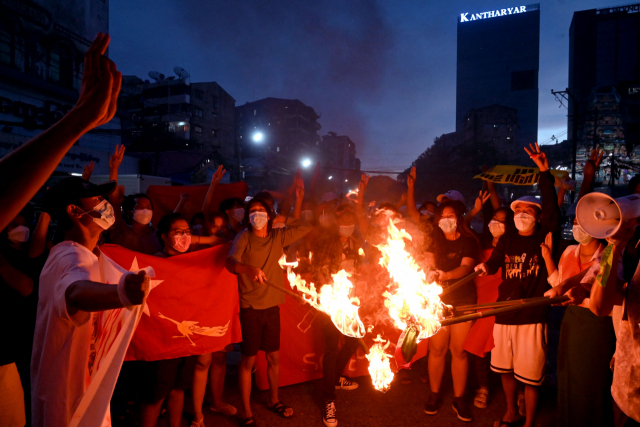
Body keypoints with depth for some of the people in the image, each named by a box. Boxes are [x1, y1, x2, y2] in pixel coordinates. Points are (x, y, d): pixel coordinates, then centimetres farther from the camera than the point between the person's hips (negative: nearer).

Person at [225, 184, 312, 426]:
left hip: (272, 306, 4)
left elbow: (305, 227, 6)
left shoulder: (278, 237, 3)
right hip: (250, 308, -4)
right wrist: (250, 269, -47)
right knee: (248, 360, 3)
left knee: (274, 356, 15)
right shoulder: (243, 238, -10)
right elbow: (230, 262, -27)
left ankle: (274, 400, 36)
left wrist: (299, 200, 1)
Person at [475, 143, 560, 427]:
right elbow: (494, 263, -1)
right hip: (504, 315, 4)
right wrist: (485, 267, -25)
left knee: (530, 375, 6)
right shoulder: (507, 241, 9)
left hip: (532, 318, -4)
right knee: (506, 369, 18)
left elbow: (552, 210, -19)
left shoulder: (543, 238, -4)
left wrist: (545, 173, -27)